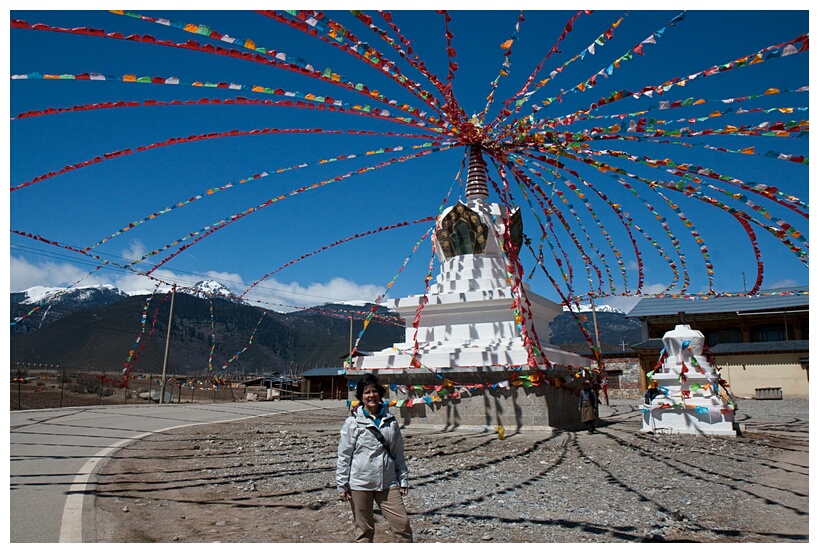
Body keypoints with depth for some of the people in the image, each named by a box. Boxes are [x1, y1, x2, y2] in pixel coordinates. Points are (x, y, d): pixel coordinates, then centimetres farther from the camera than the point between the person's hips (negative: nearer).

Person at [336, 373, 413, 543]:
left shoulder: (390, 420, 4)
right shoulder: (352, 423, -6)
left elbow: (398, 452, 10)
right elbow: (344, 456, -4)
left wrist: (403, 479, 10)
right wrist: (342, 484, -4)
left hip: (387, 482, 3)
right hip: (359, 484, -2)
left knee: (402, 523, -1)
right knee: (364, 529, 10)